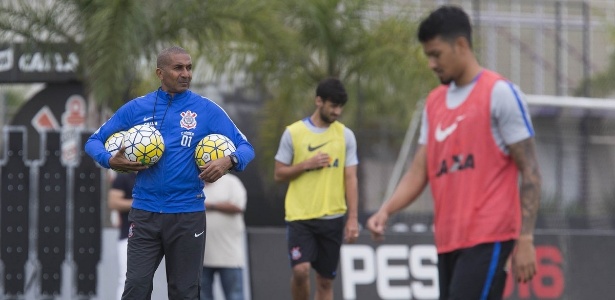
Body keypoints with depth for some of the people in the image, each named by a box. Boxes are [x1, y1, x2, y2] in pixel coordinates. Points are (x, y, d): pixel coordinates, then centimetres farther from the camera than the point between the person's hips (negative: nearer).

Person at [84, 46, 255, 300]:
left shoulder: (207, 110, 2)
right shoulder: (136, 109, 4)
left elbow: (245, 147, 3)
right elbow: (94, 141, 9)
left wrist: (228, 161, -20)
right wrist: (111, 160, -12)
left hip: (188, 215, 0)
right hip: (145, 212, 0)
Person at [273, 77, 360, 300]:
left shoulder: (345, 135, 5)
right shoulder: (293, 133, 0)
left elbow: (351, 179, 4)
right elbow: (278, 174, 3)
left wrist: (353, 218, -3)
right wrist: (306, 164, -13)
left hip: (332, 217, 2)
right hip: (300, 216, -2)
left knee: (325, 279, 4)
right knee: (301, 270, -18)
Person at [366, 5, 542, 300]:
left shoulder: (500, 93, -6)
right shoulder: (434, 102, 15)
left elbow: (530, 171, -8)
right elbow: (419, 171, 15)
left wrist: (525, 239, -14)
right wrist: (385, 210, -3)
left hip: (487, 240, -7)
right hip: (448, 240, 7)